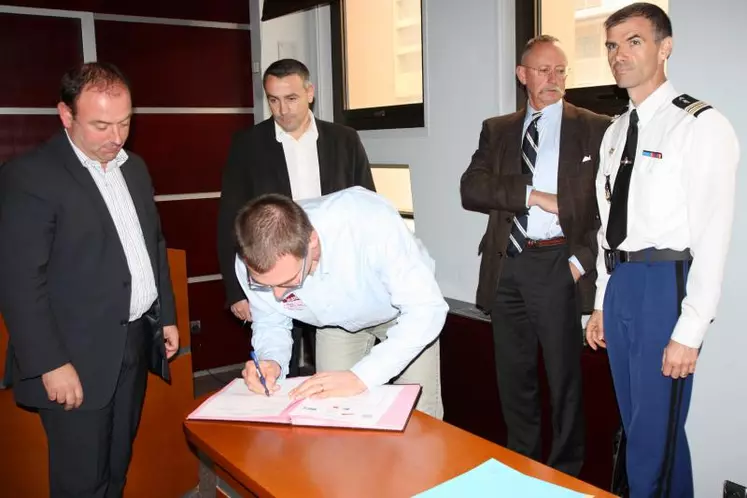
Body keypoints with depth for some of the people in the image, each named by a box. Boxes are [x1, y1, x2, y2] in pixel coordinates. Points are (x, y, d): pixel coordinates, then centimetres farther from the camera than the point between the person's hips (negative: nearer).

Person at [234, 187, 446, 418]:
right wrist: (271, 360, -31)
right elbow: (270, 322, -10)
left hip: (406, 313, -2)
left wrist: (361, 375, -45)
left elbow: (426, 309, -37)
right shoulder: (252, 262, -28)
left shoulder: (370, 222, -41)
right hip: (339, 323, 3)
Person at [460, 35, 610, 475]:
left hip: (557, 265, -3)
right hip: (506, 265, 3)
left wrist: (583, 258, -11)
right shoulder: (497, 130, 12)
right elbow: (471, 189, -2)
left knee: (565, 376, 5)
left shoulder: (595, 129, 3)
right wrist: (531, 194, -14)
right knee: (514, 374, 13)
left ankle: (566, 472, 23)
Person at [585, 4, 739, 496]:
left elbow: (712, 235, -15)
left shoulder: (701, 125, -10)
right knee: (634, 424, 19)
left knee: (655, 436, 1)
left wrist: (689, 331, -17)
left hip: (666, 284, -7)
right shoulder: (616, 132, 13)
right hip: (619, 284, 8)